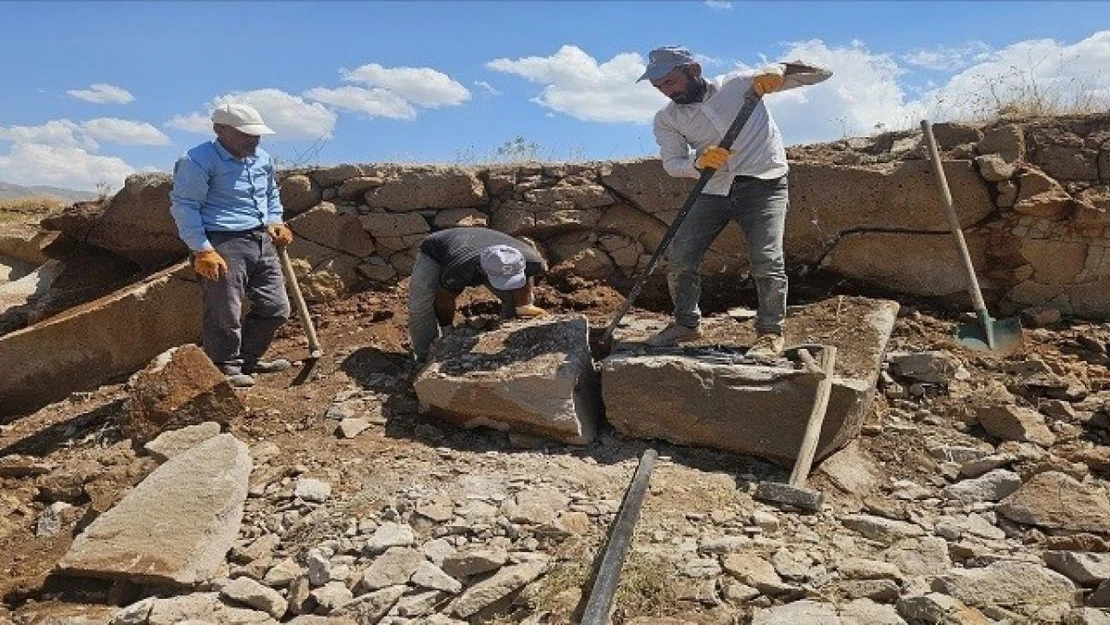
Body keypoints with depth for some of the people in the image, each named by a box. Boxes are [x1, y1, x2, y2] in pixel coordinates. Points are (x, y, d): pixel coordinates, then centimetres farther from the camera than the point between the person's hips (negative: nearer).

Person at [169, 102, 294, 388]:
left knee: (276, 308, 11)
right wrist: (202, 250, -18)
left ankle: (248, 359, 29)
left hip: (262, 241, 8)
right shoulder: (198, 161, -9)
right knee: (225, 313, -4)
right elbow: (184, 206, -12)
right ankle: (226, 369, 13)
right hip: (223, 245, -8)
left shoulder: (263, 159, 14)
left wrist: (275, 222, 13)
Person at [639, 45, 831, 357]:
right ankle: (687, 323, 16)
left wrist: (779, 70, -22)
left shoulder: (741, 85, -3)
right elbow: (672, 163, -7)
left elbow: (820, 73, -1)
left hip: (764, 183, -3)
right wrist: (699, 161, -28)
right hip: (714, 189, 4)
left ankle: (770, 331, 3)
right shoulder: (666, 119, 4)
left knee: (766, 259, -16)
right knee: (679, 256, -4)